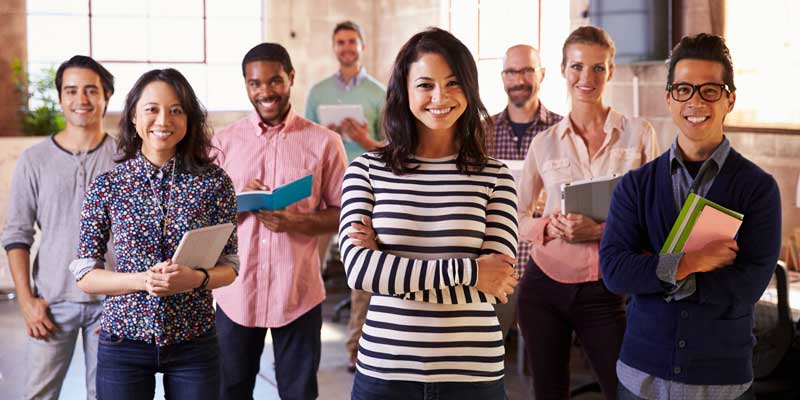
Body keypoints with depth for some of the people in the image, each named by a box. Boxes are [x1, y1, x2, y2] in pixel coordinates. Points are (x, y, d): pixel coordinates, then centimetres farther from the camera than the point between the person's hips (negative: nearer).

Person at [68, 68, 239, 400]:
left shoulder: (213, 182, -2)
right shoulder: (106, 186, -2)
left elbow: (230, 266, 4)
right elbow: (85, 275, -1)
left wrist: (198, 279, -17)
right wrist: (142, 280, -17)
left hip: (194, 344, 0)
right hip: (124, 344, 0)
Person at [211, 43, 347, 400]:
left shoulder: (324, 142, -1)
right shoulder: (224, 142, 4)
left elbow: (345, 212, 0)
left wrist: (297, 222, -17)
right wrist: (237, 202, -14)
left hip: (299, 292, -1)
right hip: (236, 291, 2)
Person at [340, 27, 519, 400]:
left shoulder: (494, 176, -2)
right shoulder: (367, 169, -1)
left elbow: (495, 278, -10)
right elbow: (357, 268, -12)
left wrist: (386, 261, -11)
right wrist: (468, 271, -17)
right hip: (384, 367, 0)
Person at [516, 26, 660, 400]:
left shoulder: (638, 134, -2)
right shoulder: (545, 143, 3)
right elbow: (517, 217, 9)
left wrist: (600, 230, -18)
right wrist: (549, 227, -12)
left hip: (604, 291, -2)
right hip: (545, 285, 2)